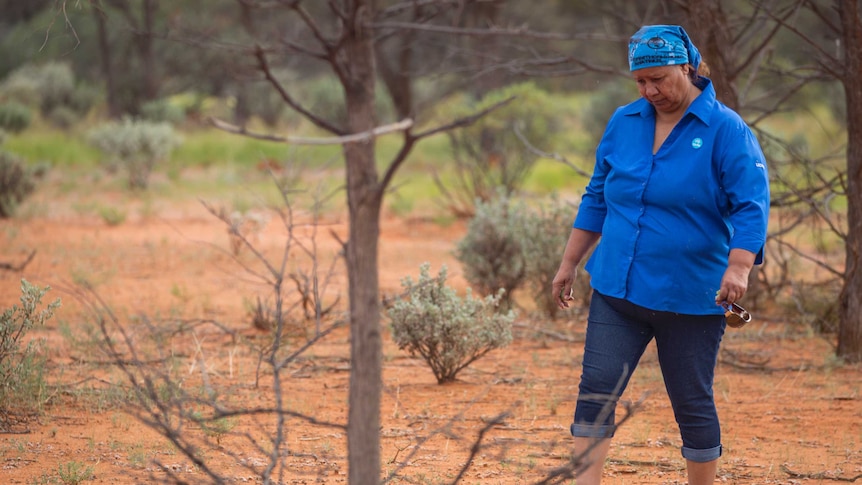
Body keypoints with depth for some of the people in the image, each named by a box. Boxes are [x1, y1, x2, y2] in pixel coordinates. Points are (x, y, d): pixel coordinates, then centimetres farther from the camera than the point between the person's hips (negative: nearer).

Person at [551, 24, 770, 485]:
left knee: (692, 404, 5)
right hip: (616, 291, 4)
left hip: (690, 299, -4)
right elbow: (596, 199, 18)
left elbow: (751, 205, -14)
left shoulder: (727, 131, -7)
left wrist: (738, 266, -29)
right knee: (596, 391, -5)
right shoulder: (623, 123, 8)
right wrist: (569, 264, 17)